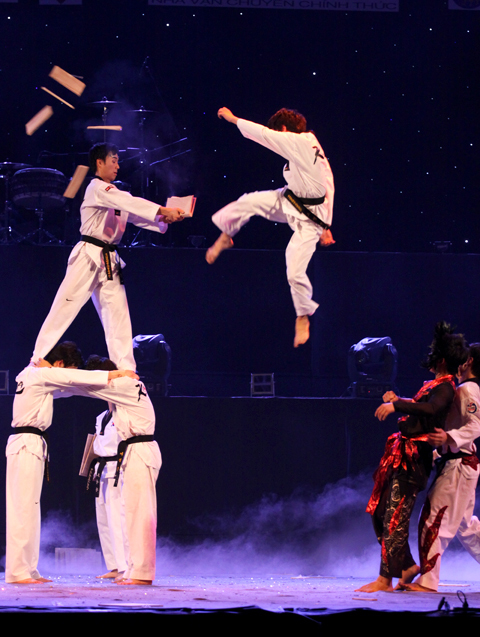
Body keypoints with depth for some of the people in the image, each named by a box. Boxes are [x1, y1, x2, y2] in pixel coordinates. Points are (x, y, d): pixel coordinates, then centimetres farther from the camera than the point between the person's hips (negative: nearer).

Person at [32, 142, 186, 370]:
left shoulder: (115, 193, 18)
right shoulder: (97, 188, -10)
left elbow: (137, 216, 9)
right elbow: (131, 203, -22)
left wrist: (164, 220, -9)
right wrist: (163, 211, -28)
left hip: (109, 261, 9)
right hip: (89, 257, -9)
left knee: (118, 317, 4)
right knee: (64, 309, -7)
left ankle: (125, 370, 4)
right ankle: (37, 361, -2)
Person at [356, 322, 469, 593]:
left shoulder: (445, 387, -13)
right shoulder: (435, 384, 17)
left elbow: (431, 408, -35)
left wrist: (396, 406, -36)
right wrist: (397, 400, 23)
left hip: (414, 458, -10)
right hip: (403, 452, 10)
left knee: (394, 518, -9)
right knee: (380, 512, 12)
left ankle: (385, 579, -6)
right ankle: (408, 566, 20)